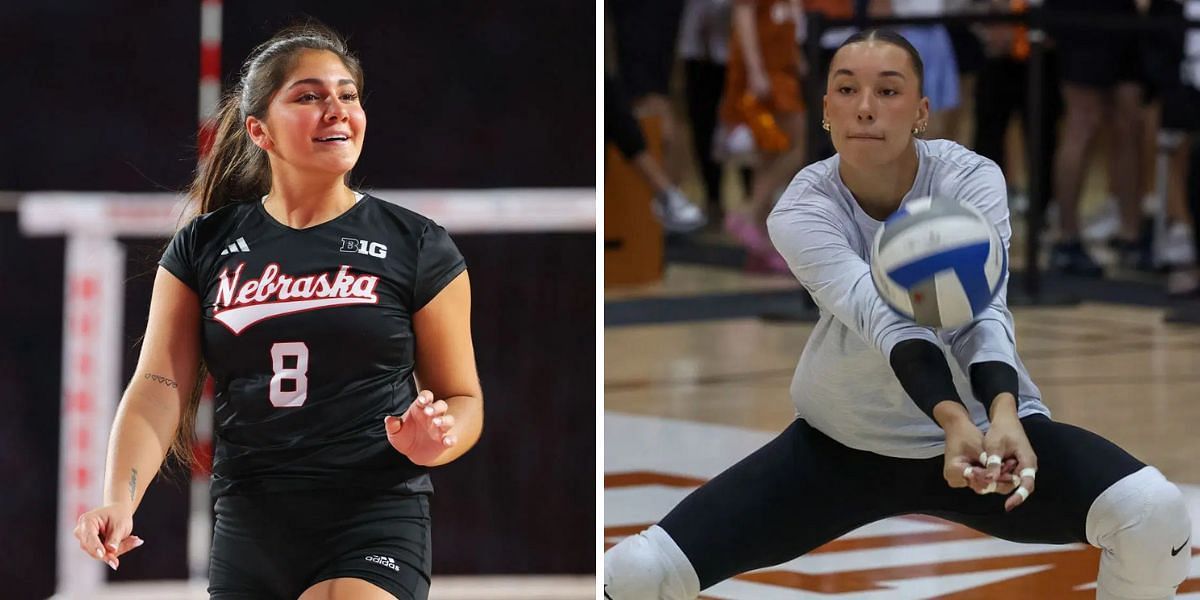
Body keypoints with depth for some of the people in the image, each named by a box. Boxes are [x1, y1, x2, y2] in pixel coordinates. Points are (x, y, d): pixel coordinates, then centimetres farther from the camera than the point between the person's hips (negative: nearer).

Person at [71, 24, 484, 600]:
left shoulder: (415, 245, 3)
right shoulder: (204, 247, 8)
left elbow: (462, 398, 8)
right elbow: (160, 387, 0)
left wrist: (433, 442, -16)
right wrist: (118, 502, -17)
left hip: (372, 528, -3)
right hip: (245, 533, 3)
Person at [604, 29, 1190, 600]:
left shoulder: (971, 178, -17)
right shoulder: (801, 211, -19)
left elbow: (983, 311, -32)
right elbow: (882, 317, -37)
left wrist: (1003, 416, -54)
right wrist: (954, 423, -55)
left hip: (984, 428, 0)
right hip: (839, 446, 0)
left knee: (1156, 514, -27)